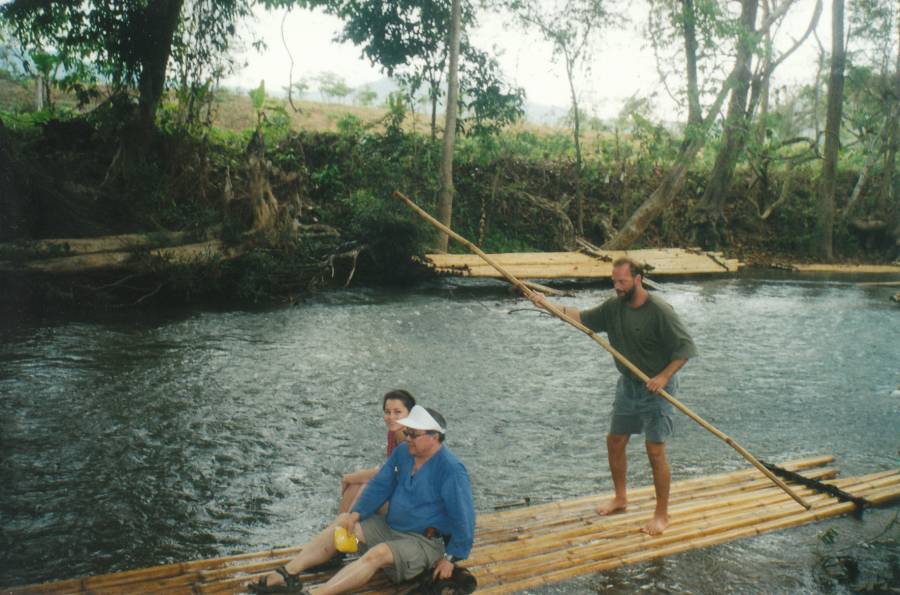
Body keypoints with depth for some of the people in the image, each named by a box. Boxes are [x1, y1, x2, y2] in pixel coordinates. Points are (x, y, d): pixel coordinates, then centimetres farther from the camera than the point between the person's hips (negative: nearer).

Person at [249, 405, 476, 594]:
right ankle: (288, 574, -11)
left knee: (377, 554, -33)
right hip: (390, 527, 8)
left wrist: (451, 558, -16)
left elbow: (463, 517, -20)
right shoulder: (403, 452, 0)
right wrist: (356, 514, -9)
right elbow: (380, 485, 5)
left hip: (425, 542, -8)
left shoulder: (450, 469, -22)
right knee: (342, 522, -3)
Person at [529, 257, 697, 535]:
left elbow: (685, 347, -16)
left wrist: (664, 377, -24)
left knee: (655, 450, -5)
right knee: (615, 442, 14)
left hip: (656, 390, -7)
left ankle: (662, 514, 11)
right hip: (628, 385, 7)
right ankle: (620, 498, 35)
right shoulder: (614, 307, -1)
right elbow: (583, 318, 8)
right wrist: (549, 305, -3)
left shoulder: (659, 311, -20)